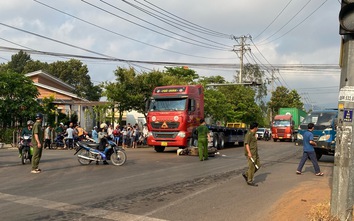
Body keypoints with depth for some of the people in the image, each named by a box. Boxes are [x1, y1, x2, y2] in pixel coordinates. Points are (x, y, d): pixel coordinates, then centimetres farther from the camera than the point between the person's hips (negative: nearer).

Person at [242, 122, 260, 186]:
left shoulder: (253, 134, 16)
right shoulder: (248, 134, -14)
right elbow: (247, 144, -21)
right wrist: (249, 153, -29)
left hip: (255, 153, 10)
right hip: (250, 153, -10)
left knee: (258, 165, 10)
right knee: (252, 166, -6)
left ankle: (246, 174, 19)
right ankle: (250, 181, 4)